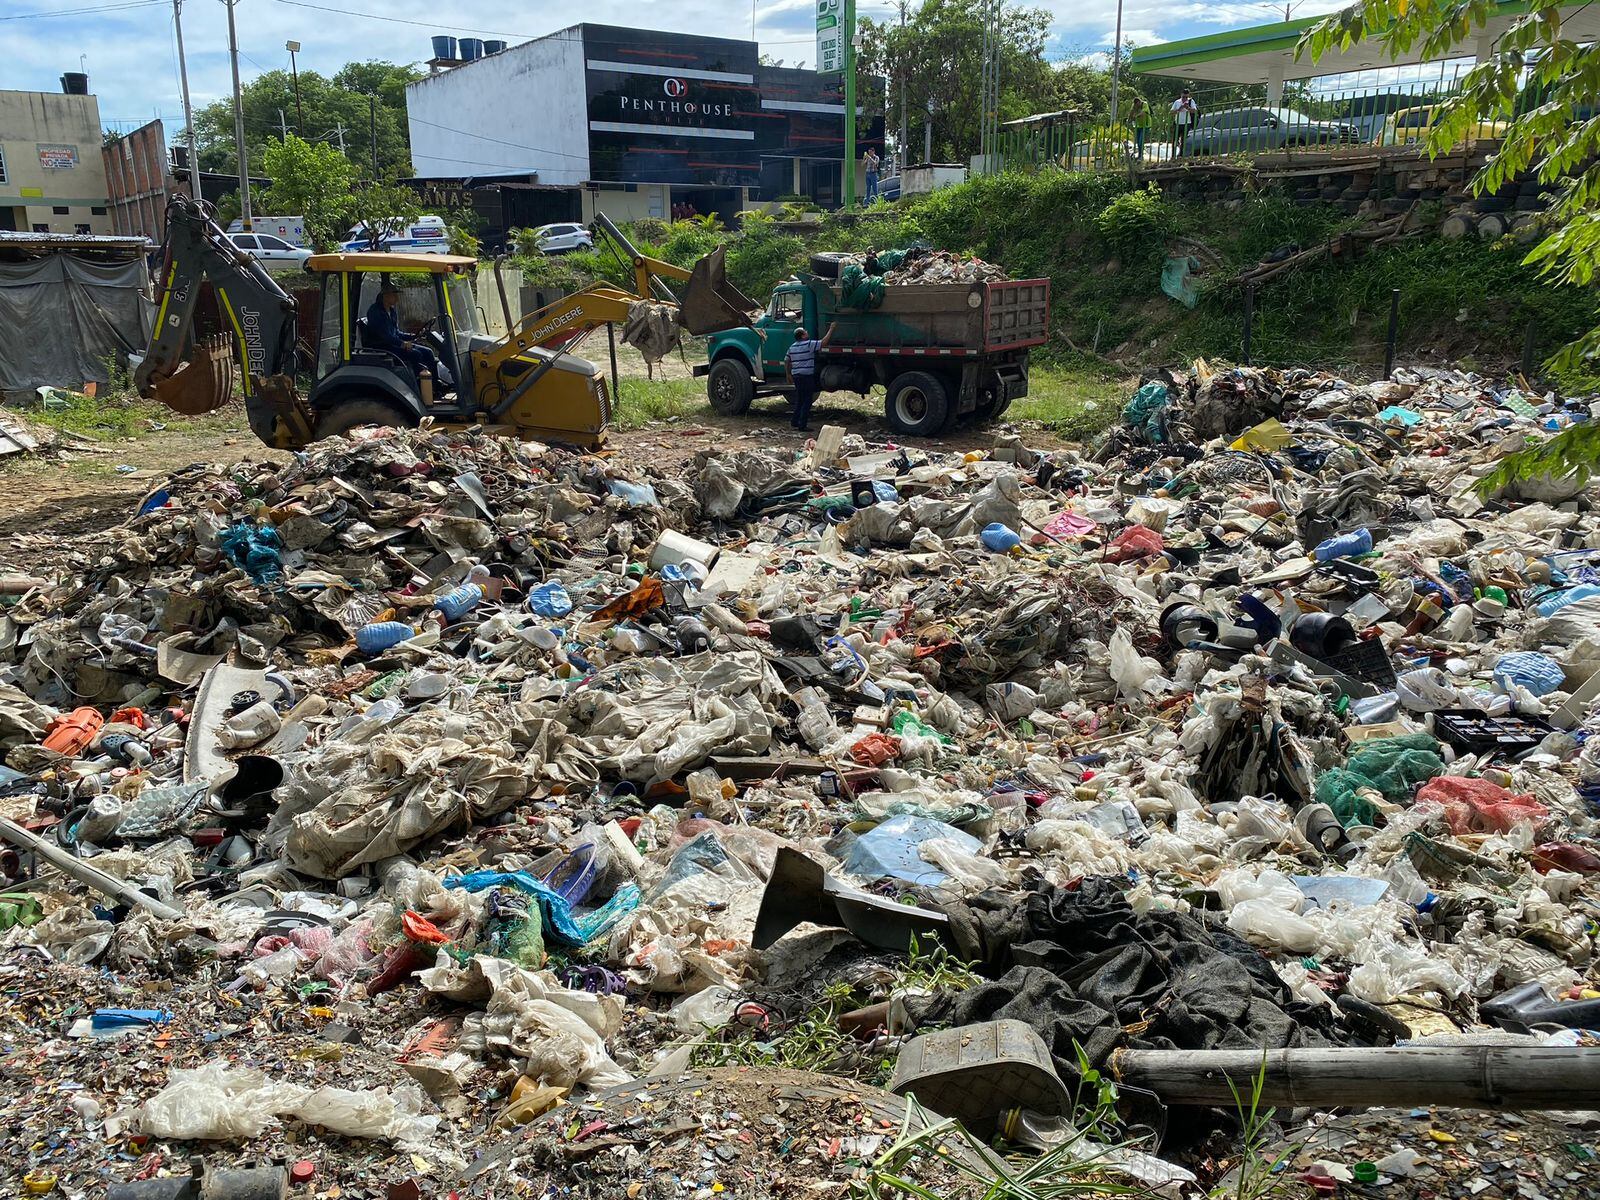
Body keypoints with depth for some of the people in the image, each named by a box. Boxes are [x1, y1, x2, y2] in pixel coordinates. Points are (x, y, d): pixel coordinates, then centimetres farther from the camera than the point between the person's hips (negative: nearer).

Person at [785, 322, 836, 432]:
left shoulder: (792, 346, 11)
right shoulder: (808, 344, -12)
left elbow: (786, 361, 14)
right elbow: (823, 343, -15)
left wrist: (788, 375, 22)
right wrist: (831, 329, -5)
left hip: (796, 376, 8)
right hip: (806, 376, -8)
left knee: (799, 400, 19)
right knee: (807, 401, -3)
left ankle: (795, 422, 19)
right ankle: (802, 425, -6)